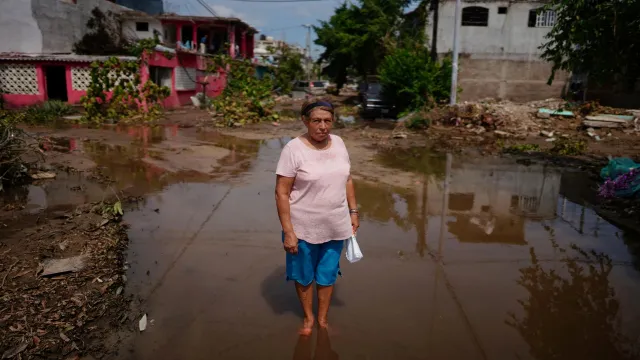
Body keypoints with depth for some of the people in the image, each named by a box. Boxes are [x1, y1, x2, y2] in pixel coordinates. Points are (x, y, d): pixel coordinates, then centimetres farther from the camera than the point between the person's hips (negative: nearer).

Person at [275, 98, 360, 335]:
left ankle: (323, 319, 39)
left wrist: (353, 212, 8)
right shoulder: (293, 149, -17)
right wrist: (288, 231, -18)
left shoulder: (338, 143, -1)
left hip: (336, 225, 4)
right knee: (304, 275, 16)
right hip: (304, 227, -4)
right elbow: (282, 193, -16)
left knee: (328, 273, 18)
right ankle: (308, 318, 40)